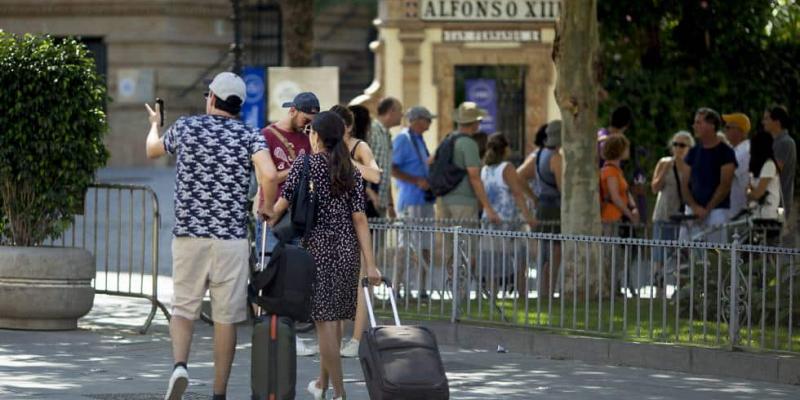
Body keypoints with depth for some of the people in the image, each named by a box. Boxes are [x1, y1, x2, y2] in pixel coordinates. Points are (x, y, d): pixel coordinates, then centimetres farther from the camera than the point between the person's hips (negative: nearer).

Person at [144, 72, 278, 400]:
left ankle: (179, 364, -16)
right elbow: (269, 176, -18)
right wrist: (267, 207, 2)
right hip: (232, 238, -1)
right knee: (226, 317, 5)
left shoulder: (185, 127, 6)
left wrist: (155, 124, 49)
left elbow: (152, 150, 27)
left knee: (183, 308, 11)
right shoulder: (249, 136, 0)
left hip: (188, 235, 1)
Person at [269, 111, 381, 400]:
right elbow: (359, 218, 1)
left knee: (325, 318, -4)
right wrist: (370, 265, -2)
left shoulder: (305, 163, -4)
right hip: (347, 250, 5)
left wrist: (269, 222, 19)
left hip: (317, 247, -5)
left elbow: (283, 202, -4)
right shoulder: (351, 171, 6)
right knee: (334, 315, 17)